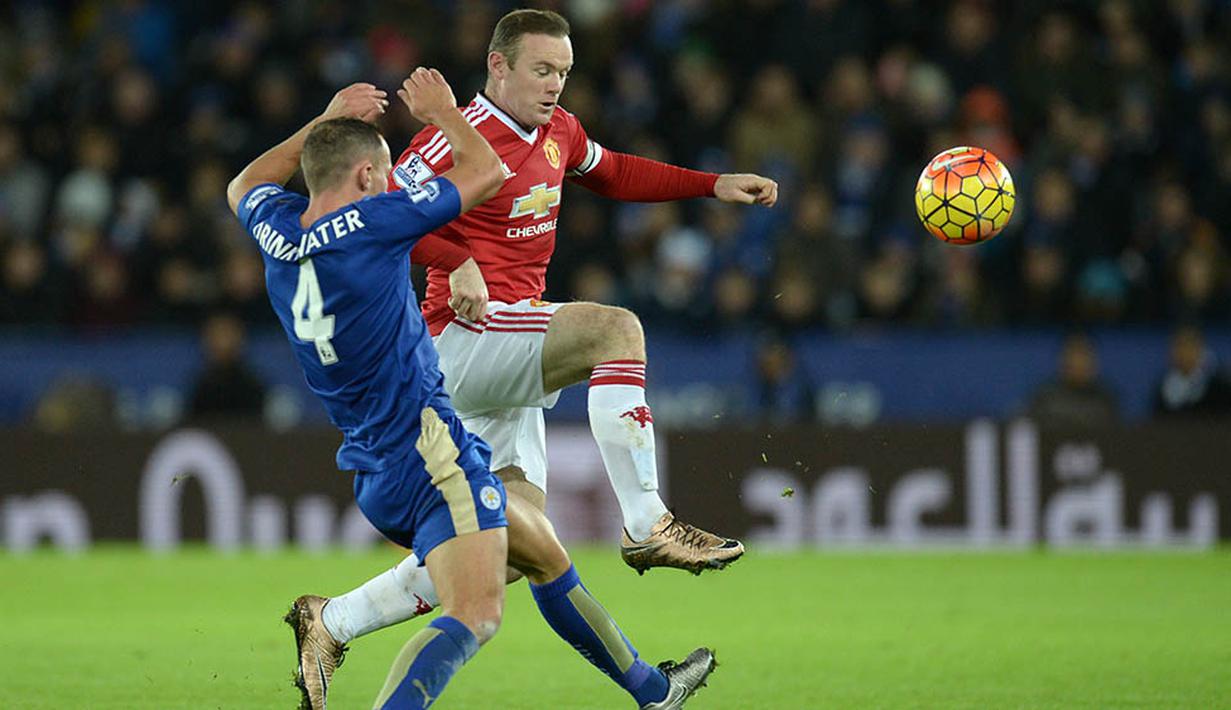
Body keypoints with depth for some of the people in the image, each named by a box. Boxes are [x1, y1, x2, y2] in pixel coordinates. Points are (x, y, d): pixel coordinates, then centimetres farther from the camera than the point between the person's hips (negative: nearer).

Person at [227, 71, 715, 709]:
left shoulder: (278, 234, 4)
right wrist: (443, 111, 15)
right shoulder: (366, 224, -16)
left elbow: (245, 187, 31)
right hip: (432, 457, -10)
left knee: (544, 553, 25)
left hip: (373, 478, 10)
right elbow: (485, 172, -2)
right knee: (476, 614, -25)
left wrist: (327, 120, 27)